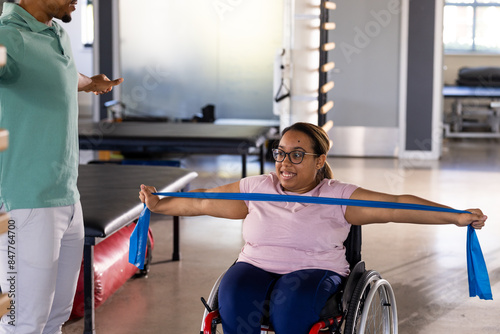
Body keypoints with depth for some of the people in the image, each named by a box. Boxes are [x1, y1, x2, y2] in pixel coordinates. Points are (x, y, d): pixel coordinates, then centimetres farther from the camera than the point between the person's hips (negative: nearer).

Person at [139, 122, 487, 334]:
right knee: (234, 299, -30)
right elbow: (203, 202, 17)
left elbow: (397, 206, -6)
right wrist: (158, 205, 12)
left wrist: (457, 216, -13)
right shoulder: (256, 189, 11)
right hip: (257, 268, 2)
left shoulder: (338, 197, 2)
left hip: (314, 271, -2)